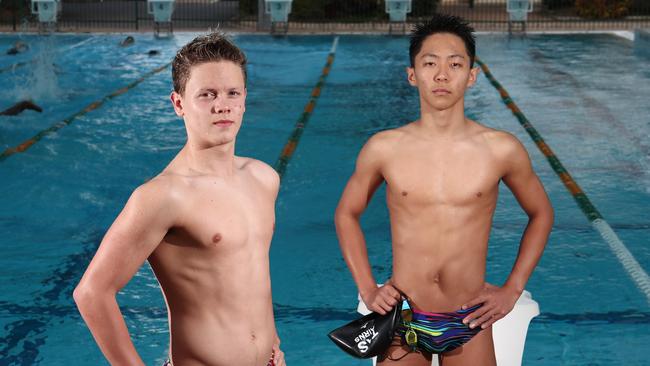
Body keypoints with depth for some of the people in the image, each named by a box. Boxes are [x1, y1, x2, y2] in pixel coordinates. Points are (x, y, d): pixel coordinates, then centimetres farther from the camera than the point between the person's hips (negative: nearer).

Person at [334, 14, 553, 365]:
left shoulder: (502, 150, -7)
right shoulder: (383, 148, -6)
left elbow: (541, 214, 9)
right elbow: (346, 214, 10)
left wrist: (512, 290, 4)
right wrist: (366, 288, 2)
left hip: (470, 322, 0)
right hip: (402, 321, 0)